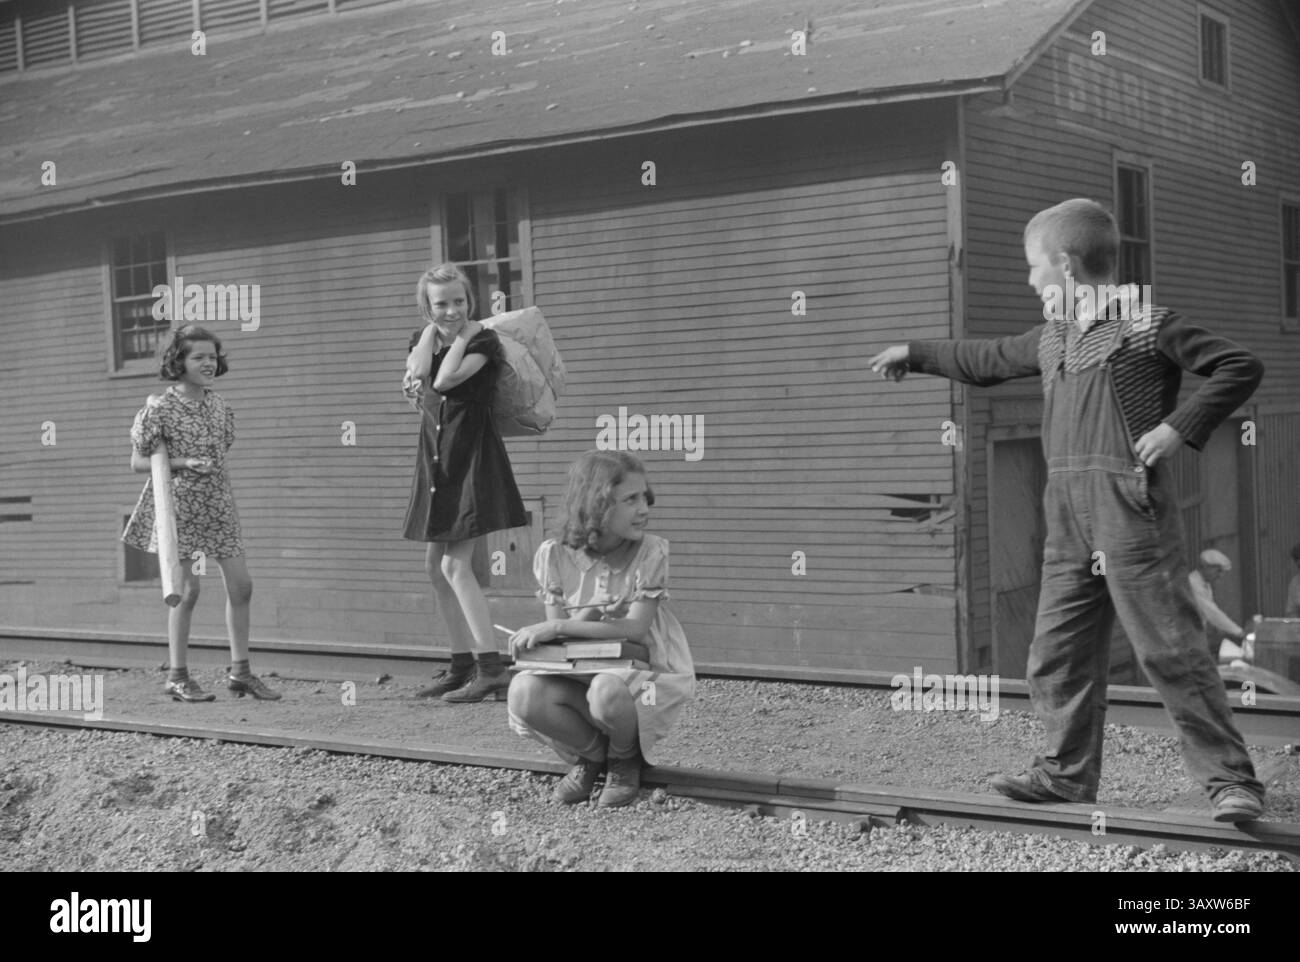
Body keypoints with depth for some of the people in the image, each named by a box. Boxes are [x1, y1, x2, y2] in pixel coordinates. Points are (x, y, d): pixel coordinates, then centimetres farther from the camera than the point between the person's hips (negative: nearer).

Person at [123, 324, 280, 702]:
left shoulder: (219, 405, 7)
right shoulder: (161, 408, -10)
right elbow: (137, 462, -7)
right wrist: (182, 464, -17)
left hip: (217, 504, 6)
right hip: (179, 504, -6)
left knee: (241, 585, 2)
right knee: (187, 590, -3)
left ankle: (240, 671, 13)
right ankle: (177, 677, 9)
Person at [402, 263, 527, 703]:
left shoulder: (483, 340, -9)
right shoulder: (424, 339, 11)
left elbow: (445, 380, -23)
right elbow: (416, 375, -6)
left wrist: (461, 334, -13)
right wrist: (431, 331, -8)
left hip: (472, 455, -8)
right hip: (436, 457, 8)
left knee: (455, 565, -15)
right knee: (435, 567, 10)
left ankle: (492, 669, -16)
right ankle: (462, 665, 21)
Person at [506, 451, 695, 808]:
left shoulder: (651, 551, -13)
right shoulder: (554, 555, -6)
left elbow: (636, 628, -20)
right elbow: (556, 633, -3)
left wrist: (558, 628, -26)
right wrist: (588, 616, -25)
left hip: (648, 674, -3)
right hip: (585, 673, 3)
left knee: (607, 690, -38)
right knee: (524, 692, -27)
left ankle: (625, 761, 0)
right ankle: (591, 755, 4)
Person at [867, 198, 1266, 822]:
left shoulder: (1145, 322, -3)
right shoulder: (1053, 337, 19)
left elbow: (1241, 368, -4)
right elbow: (987, 360, 36)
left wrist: (1180, 427, -12)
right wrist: (914, 354, 42)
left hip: (1129, 506, -8)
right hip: (1067, 514, 8)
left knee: (1169, 648, -8)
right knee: (1057, 651, 7)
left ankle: (1231, 780, -3)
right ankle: (1067, 773, 17)